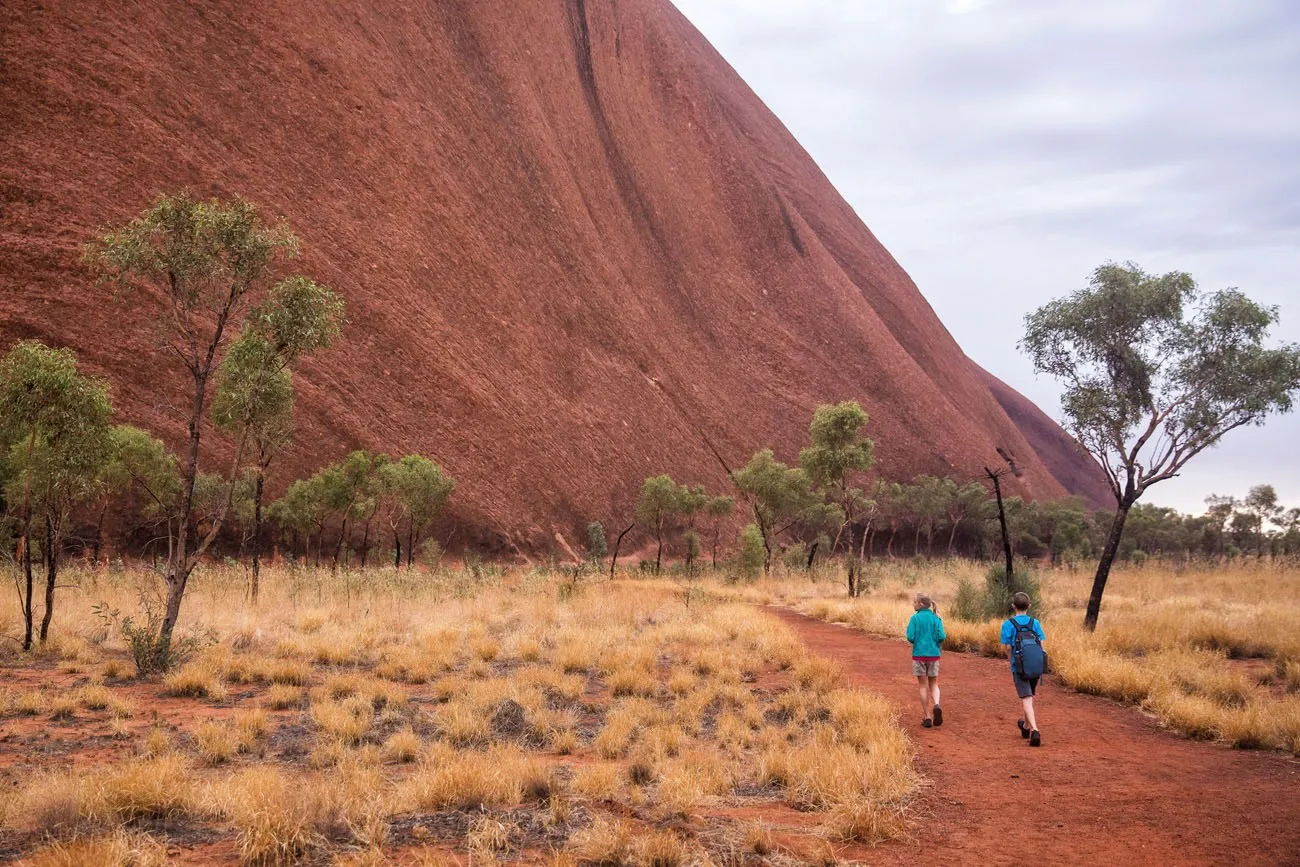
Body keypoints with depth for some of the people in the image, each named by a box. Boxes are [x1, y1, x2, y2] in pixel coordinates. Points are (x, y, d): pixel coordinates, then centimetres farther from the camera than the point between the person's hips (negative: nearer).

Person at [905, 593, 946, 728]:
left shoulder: (915, 618, -6)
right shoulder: (936, 618, -1)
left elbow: (910, 637, -13)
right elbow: (941, 636, -9)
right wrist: (934, 641, 12)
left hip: (919, 655, -2)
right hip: (933, 655, 2)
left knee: (923, 685, 9)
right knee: (934, 684, 14)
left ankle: (928, 717, 7)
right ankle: (936, 705, -16)